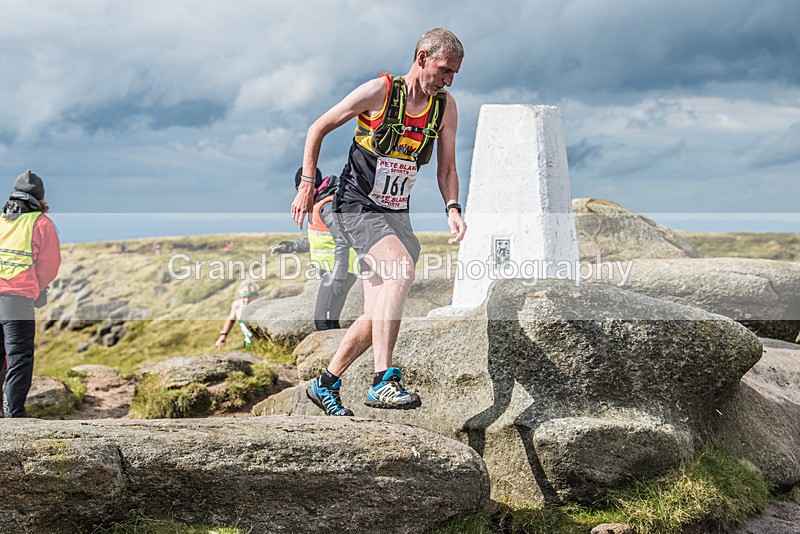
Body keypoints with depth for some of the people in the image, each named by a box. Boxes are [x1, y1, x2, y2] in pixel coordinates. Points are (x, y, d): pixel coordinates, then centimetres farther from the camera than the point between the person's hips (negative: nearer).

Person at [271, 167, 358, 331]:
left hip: (338, 271, -11)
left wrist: (338, 278, -28)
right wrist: (291, 246, 20)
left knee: (323, 321, -12)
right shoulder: (319, 205, 15)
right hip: (333, 270, 11)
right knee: (329, 322, 14)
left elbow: (342, 242, -24)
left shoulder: (328, 206, -18)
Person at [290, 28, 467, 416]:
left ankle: (325, 384, 22)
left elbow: (446, 168, 9)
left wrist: (452, 208, -9)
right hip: (357, 207, -6)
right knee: (401, 272, -30)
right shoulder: (379, 91, -12)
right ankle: (383, 382, -32)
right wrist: (307, 184, -10)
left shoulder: (445, 107, 3)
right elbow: (318, 128, -4)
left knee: (377, 318, 5)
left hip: (396, 215, 6)